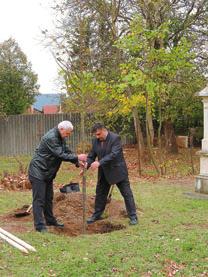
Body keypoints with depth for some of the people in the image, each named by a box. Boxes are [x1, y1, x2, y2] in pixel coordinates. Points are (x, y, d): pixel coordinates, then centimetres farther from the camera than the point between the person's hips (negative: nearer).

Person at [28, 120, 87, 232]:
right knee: (39, 199, -6)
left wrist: (77, 162, 1)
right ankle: (39, 225, -4)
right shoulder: (50, 138, -24)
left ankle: (50, 220, 28)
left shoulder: (61, 138, 7)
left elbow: (67, 151, 13)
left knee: (49, 198, 17)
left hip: (48, 172, 10)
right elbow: (60, 155, -26)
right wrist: (77, 157, -20)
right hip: (38, 171, -10)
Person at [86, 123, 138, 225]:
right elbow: (91, 155, 4)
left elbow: (114, 154, -29)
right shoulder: (95, 141, 0)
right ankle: (96, 215, 26)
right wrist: (87, 165, -16)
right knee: (100, 193, 13)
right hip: (104, 172, 6)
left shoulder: (115, 138, -19)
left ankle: (133, 216, 6)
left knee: (127, 193, -1)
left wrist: (99, 163, -36)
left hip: (118, 171, -6)